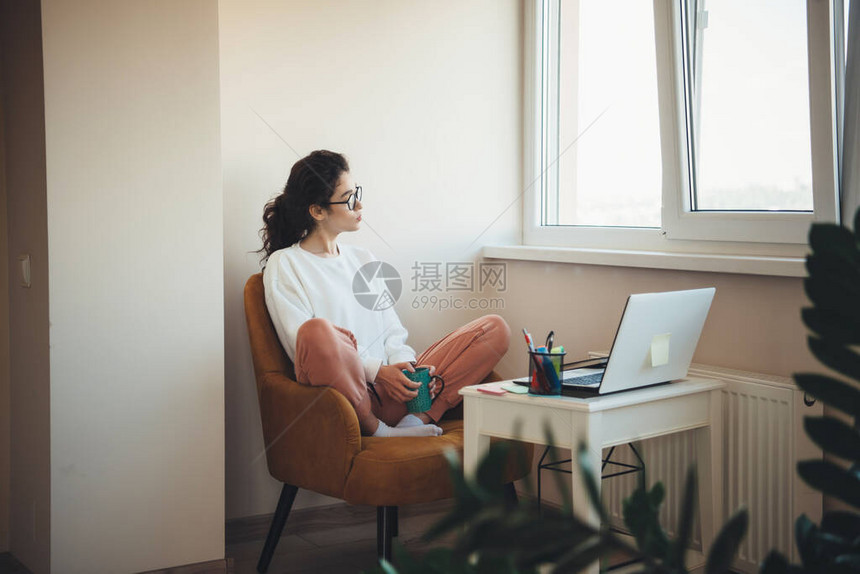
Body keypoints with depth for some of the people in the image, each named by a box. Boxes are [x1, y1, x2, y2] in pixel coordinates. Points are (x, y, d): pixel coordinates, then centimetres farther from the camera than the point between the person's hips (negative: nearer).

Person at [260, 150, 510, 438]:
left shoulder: (364, 259, 24)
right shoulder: (284, 265, 5)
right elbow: (307, 346, -6)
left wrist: (406, 364, -4)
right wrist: (377, 371, -16)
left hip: (391, 390, 6)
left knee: (495, 328, -7)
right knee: (319, 330, -40)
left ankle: (419, 418, -22)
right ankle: (375, 429, -19)